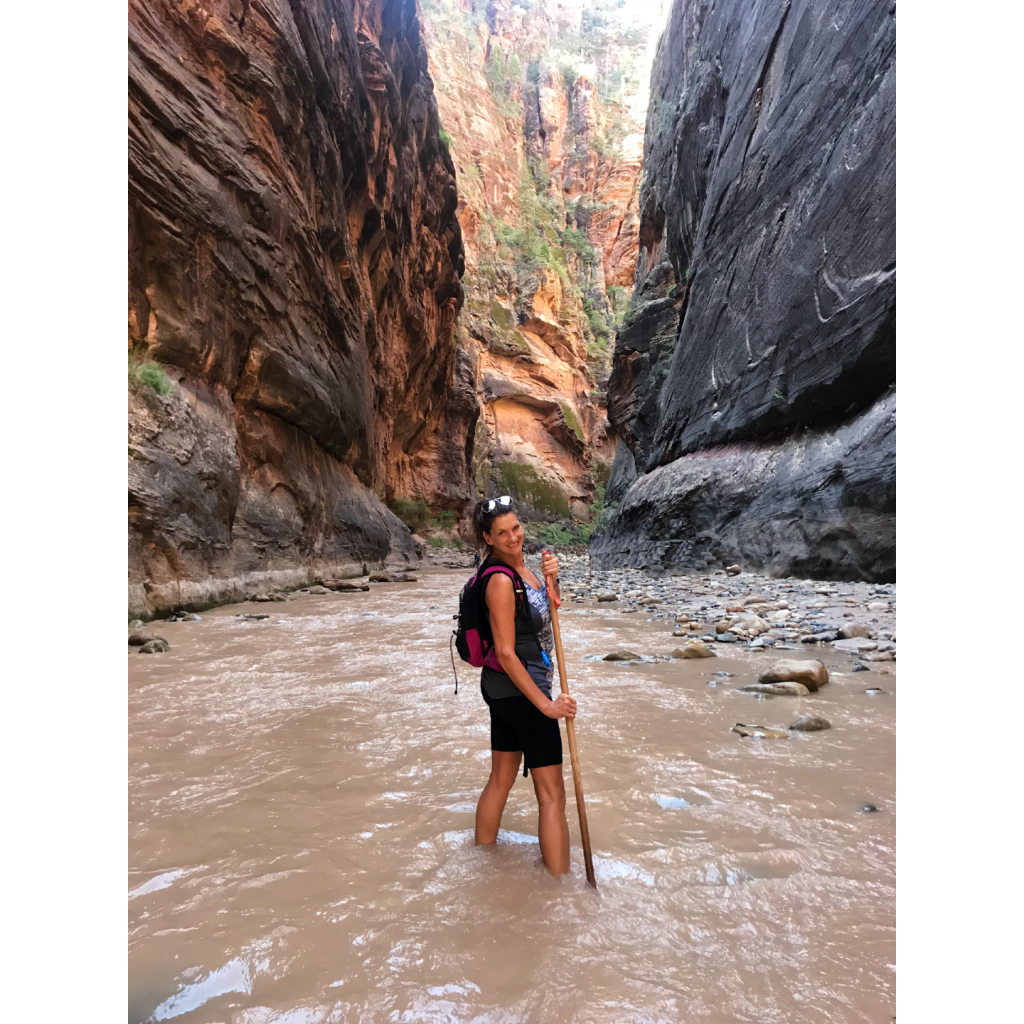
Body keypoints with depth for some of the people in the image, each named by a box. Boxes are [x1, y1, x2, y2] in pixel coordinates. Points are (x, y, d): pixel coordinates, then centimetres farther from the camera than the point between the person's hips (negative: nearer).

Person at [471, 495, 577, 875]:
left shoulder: (517, 565, 6)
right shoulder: (501, 580, -22)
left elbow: (546, 610, 16)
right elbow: (506, 653, -24)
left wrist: (550, 579, -4)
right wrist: (546, 704, -20)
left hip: (501, 688, 9)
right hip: (519, 690, -9)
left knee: (501, 779, 22)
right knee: (552, 794, 2)